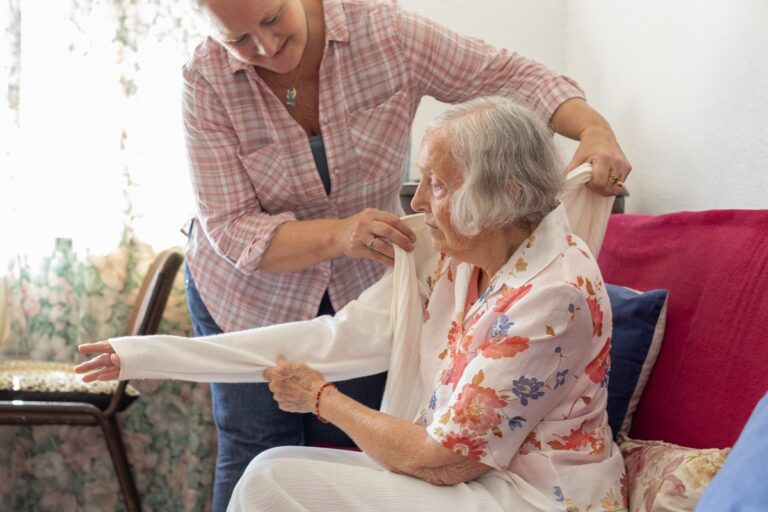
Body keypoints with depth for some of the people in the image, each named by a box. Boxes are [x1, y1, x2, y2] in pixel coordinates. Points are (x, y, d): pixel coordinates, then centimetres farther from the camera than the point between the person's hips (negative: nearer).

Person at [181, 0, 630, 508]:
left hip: (362, 288, 1)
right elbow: (230, 229, -25)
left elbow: (510, 74, -13)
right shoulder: (208, 79, -22)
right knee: (255, 458, 1)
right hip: (248, 288, -1)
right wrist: (338, 235, -42)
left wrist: (596, 130, -31)